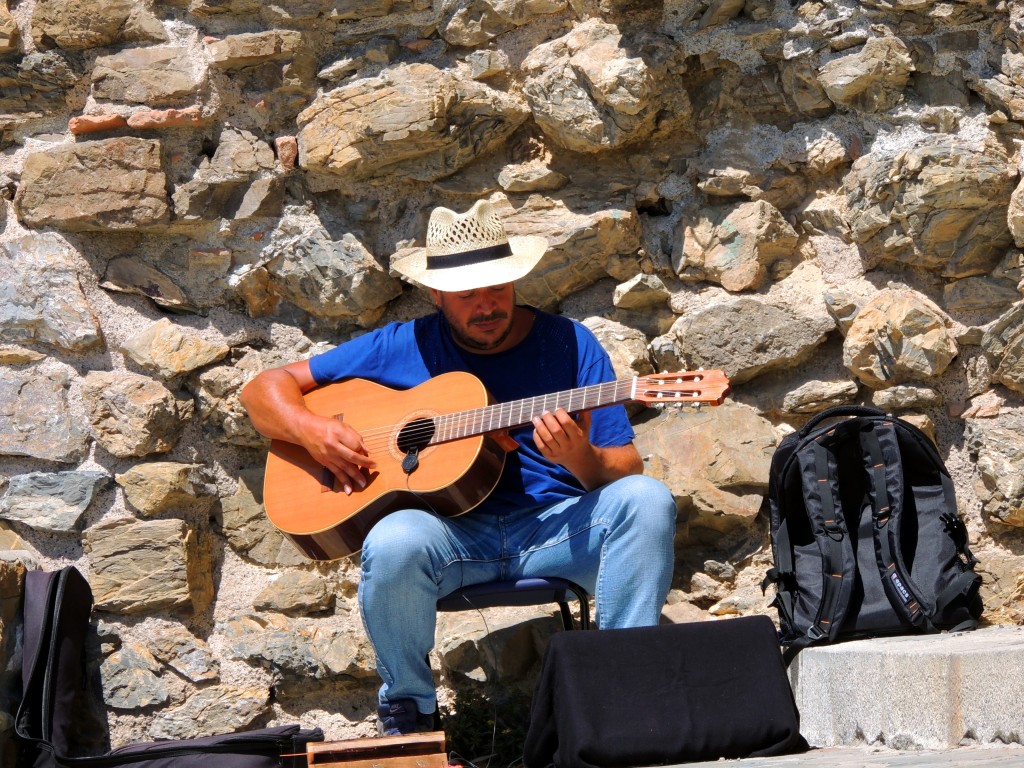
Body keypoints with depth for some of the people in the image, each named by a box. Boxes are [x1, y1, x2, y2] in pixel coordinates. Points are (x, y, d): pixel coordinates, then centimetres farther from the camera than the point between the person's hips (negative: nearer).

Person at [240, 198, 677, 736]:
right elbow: (264, 389, 11)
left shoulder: (568, 345, 6)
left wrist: (580, 459, -22)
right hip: (450, 526, 0)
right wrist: (311, 430, -11)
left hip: (556, 526, 1)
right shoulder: (400, 349, 7)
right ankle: (407, 710, -8)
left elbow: (626, 472, 2)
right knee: (393, 544, -35)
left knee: (647, 500, -27)